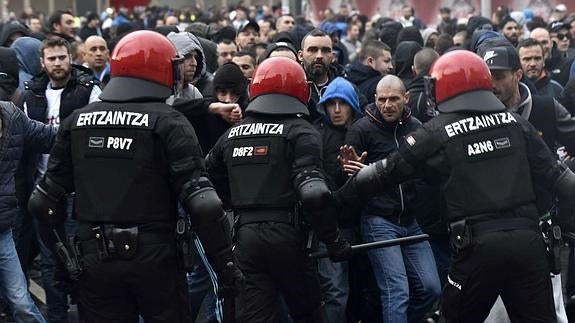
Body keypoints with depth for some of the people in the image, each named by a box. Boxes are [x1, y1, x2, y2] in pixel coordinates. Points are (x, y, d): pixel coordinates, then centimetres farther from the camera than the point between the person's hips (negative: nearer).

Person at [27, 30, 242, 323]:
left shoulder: (76, 122, 6)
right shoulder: (168, 123, -7)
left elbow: (43, 202, 8)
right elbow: (202, 203, -15)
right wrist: (226, 265, -9)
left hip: (94, 262, 3)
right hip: (155, 259, -3)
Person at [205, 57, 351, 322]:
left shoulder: (231, 136, 13)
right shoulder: (299, 132, -4)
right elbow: (313, 193, -16)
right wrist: (334, 241, -8)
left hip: (245, 236, 4)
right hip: (285, 235, -4)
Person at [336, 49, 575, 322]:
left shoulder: (436, 133, 1)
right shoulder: (516, 123, 11)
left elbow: (386, 172, 7)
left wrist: (338, 196, 19)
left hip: (479, 245, -3)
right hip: (527, 239, 3)